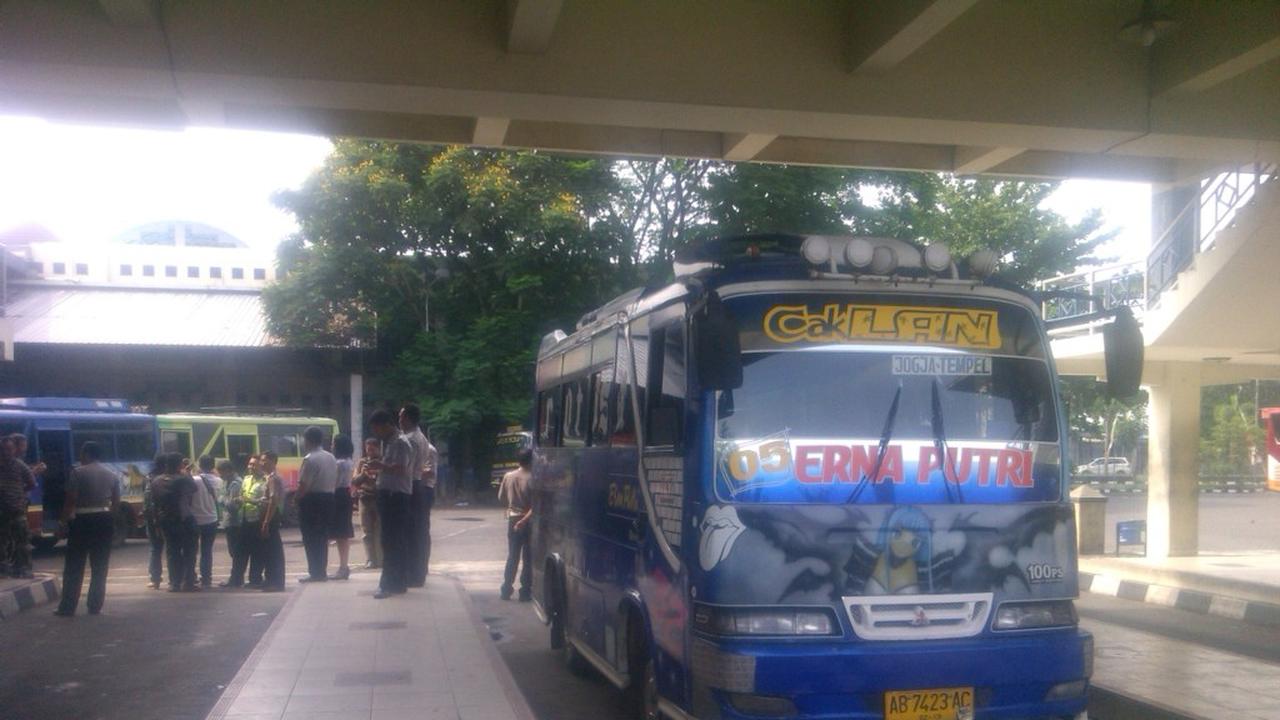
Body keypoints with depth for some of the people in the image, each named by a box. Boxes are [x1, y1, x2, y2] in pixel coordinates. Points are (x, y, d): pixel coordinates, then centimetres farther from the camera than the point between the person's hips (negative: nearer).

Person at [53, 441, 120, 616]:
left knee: (74, 567, 2)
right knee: (100, 567, 9)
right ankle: (95, 606, 9)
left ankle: (67, 607, 3)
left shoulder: (79, 472, -8)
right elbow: (116, 501, 9)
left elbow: (71, 500, -12)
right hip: (105, 520, 5)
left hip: (82, 521, -5)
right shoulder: (111, 475, 9)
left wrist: (64, 520, -4)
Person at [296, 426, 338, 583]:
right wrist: (329, 495, 14)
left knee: (310, 538, -1)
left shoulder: (309, 459, -16)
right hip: (328, 499, 8)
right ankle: (322, 571, 17)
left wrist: (298, 499, -7)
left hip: (312, 500, -8)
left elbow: (303, 485, -20)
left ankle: (315, 573, -1)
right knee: (323, 536, 14)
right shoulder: (331, 458, 11)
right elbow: (335, 482, 11)